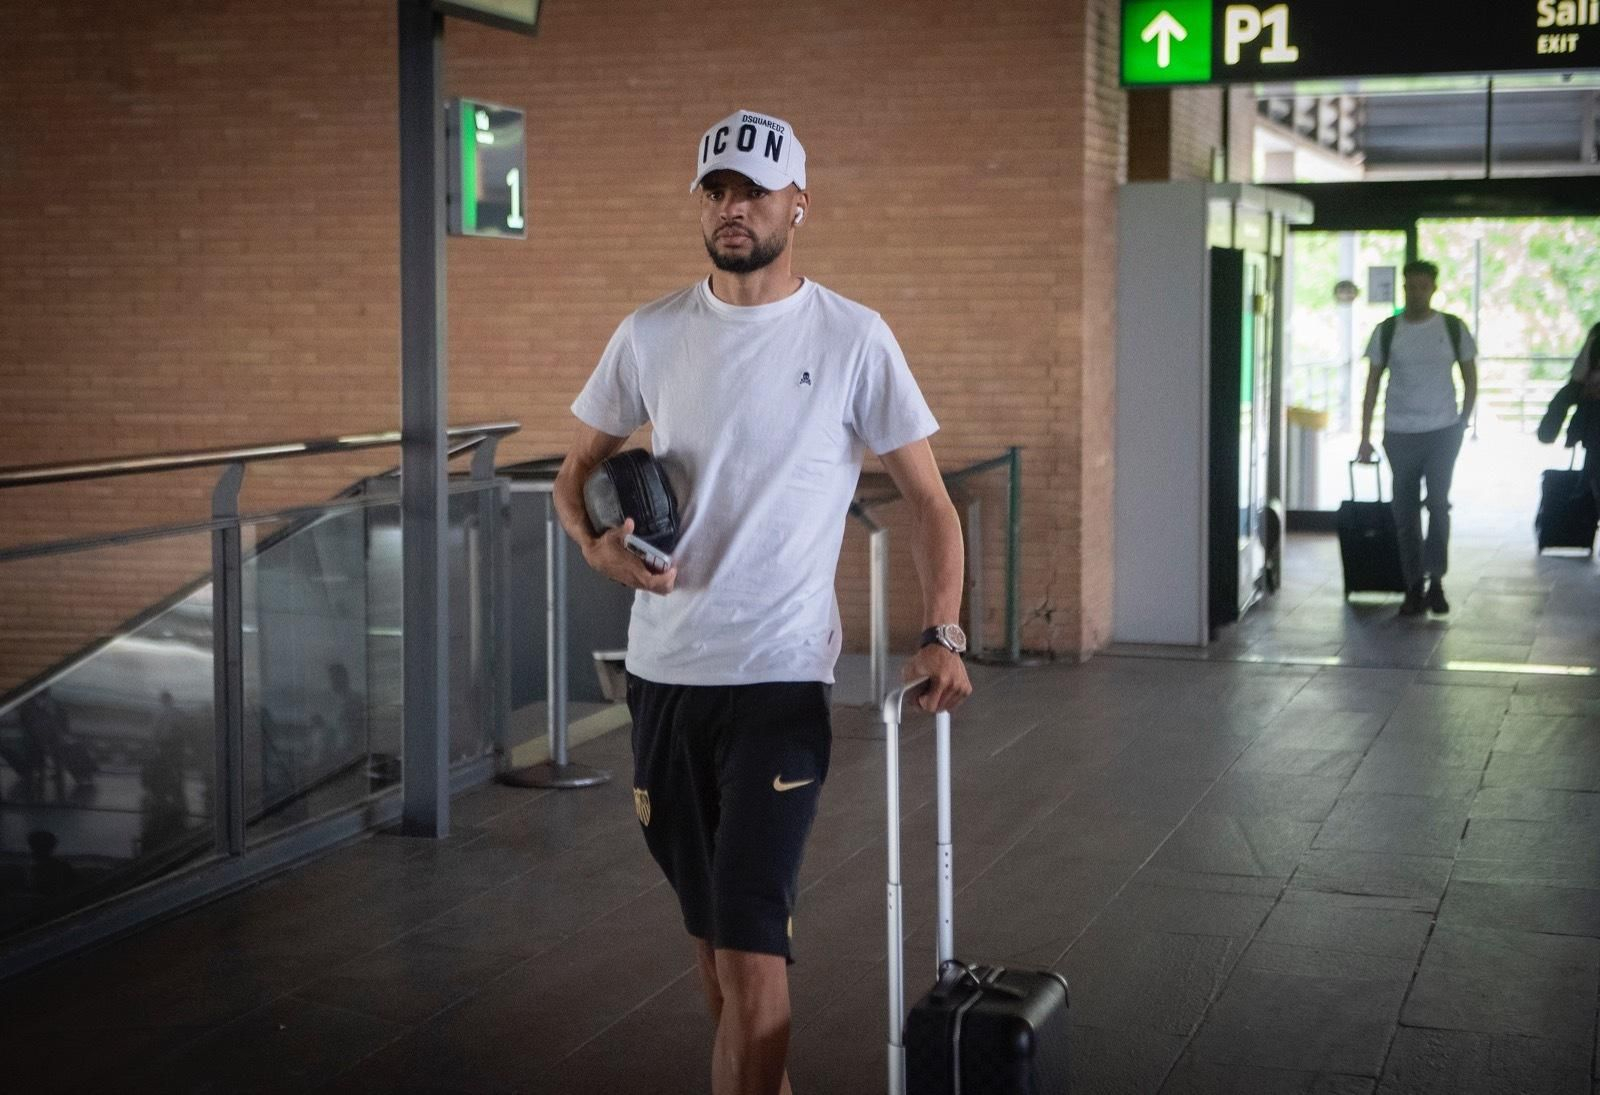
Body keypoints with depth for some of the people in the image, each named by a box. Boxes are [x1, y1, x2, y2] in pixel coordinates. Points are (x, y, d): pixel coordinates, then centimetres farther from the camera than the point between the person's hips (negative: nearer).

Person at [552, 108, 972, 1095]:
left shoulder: (853, 338, -4)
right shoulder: (649, 335, 5)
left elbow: (928, 496, 0)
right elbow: (578, 469, 14)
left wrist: (944, 633, -14)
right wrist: (598, 544, -9)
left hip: (781, 677, -4)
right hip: (664, 670, 4)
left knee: (749, 930, -10)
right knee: (709, 920, 17)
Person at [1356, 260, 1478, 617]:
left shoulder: (1453, 328, 1)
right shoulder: (1386, 331, 2)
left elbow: (1470, 377, 10)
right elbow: (1372, 384, 5)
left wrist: (1463, 422, 1)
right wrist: (1365, 437, 2)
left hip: (1443, 431, -1)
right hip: (1399, 433, 1)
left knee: (1438, 503, -9)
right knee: (1405, 512, 4)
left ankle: (1435, 580, 2)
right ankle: (1414, 587, 11)